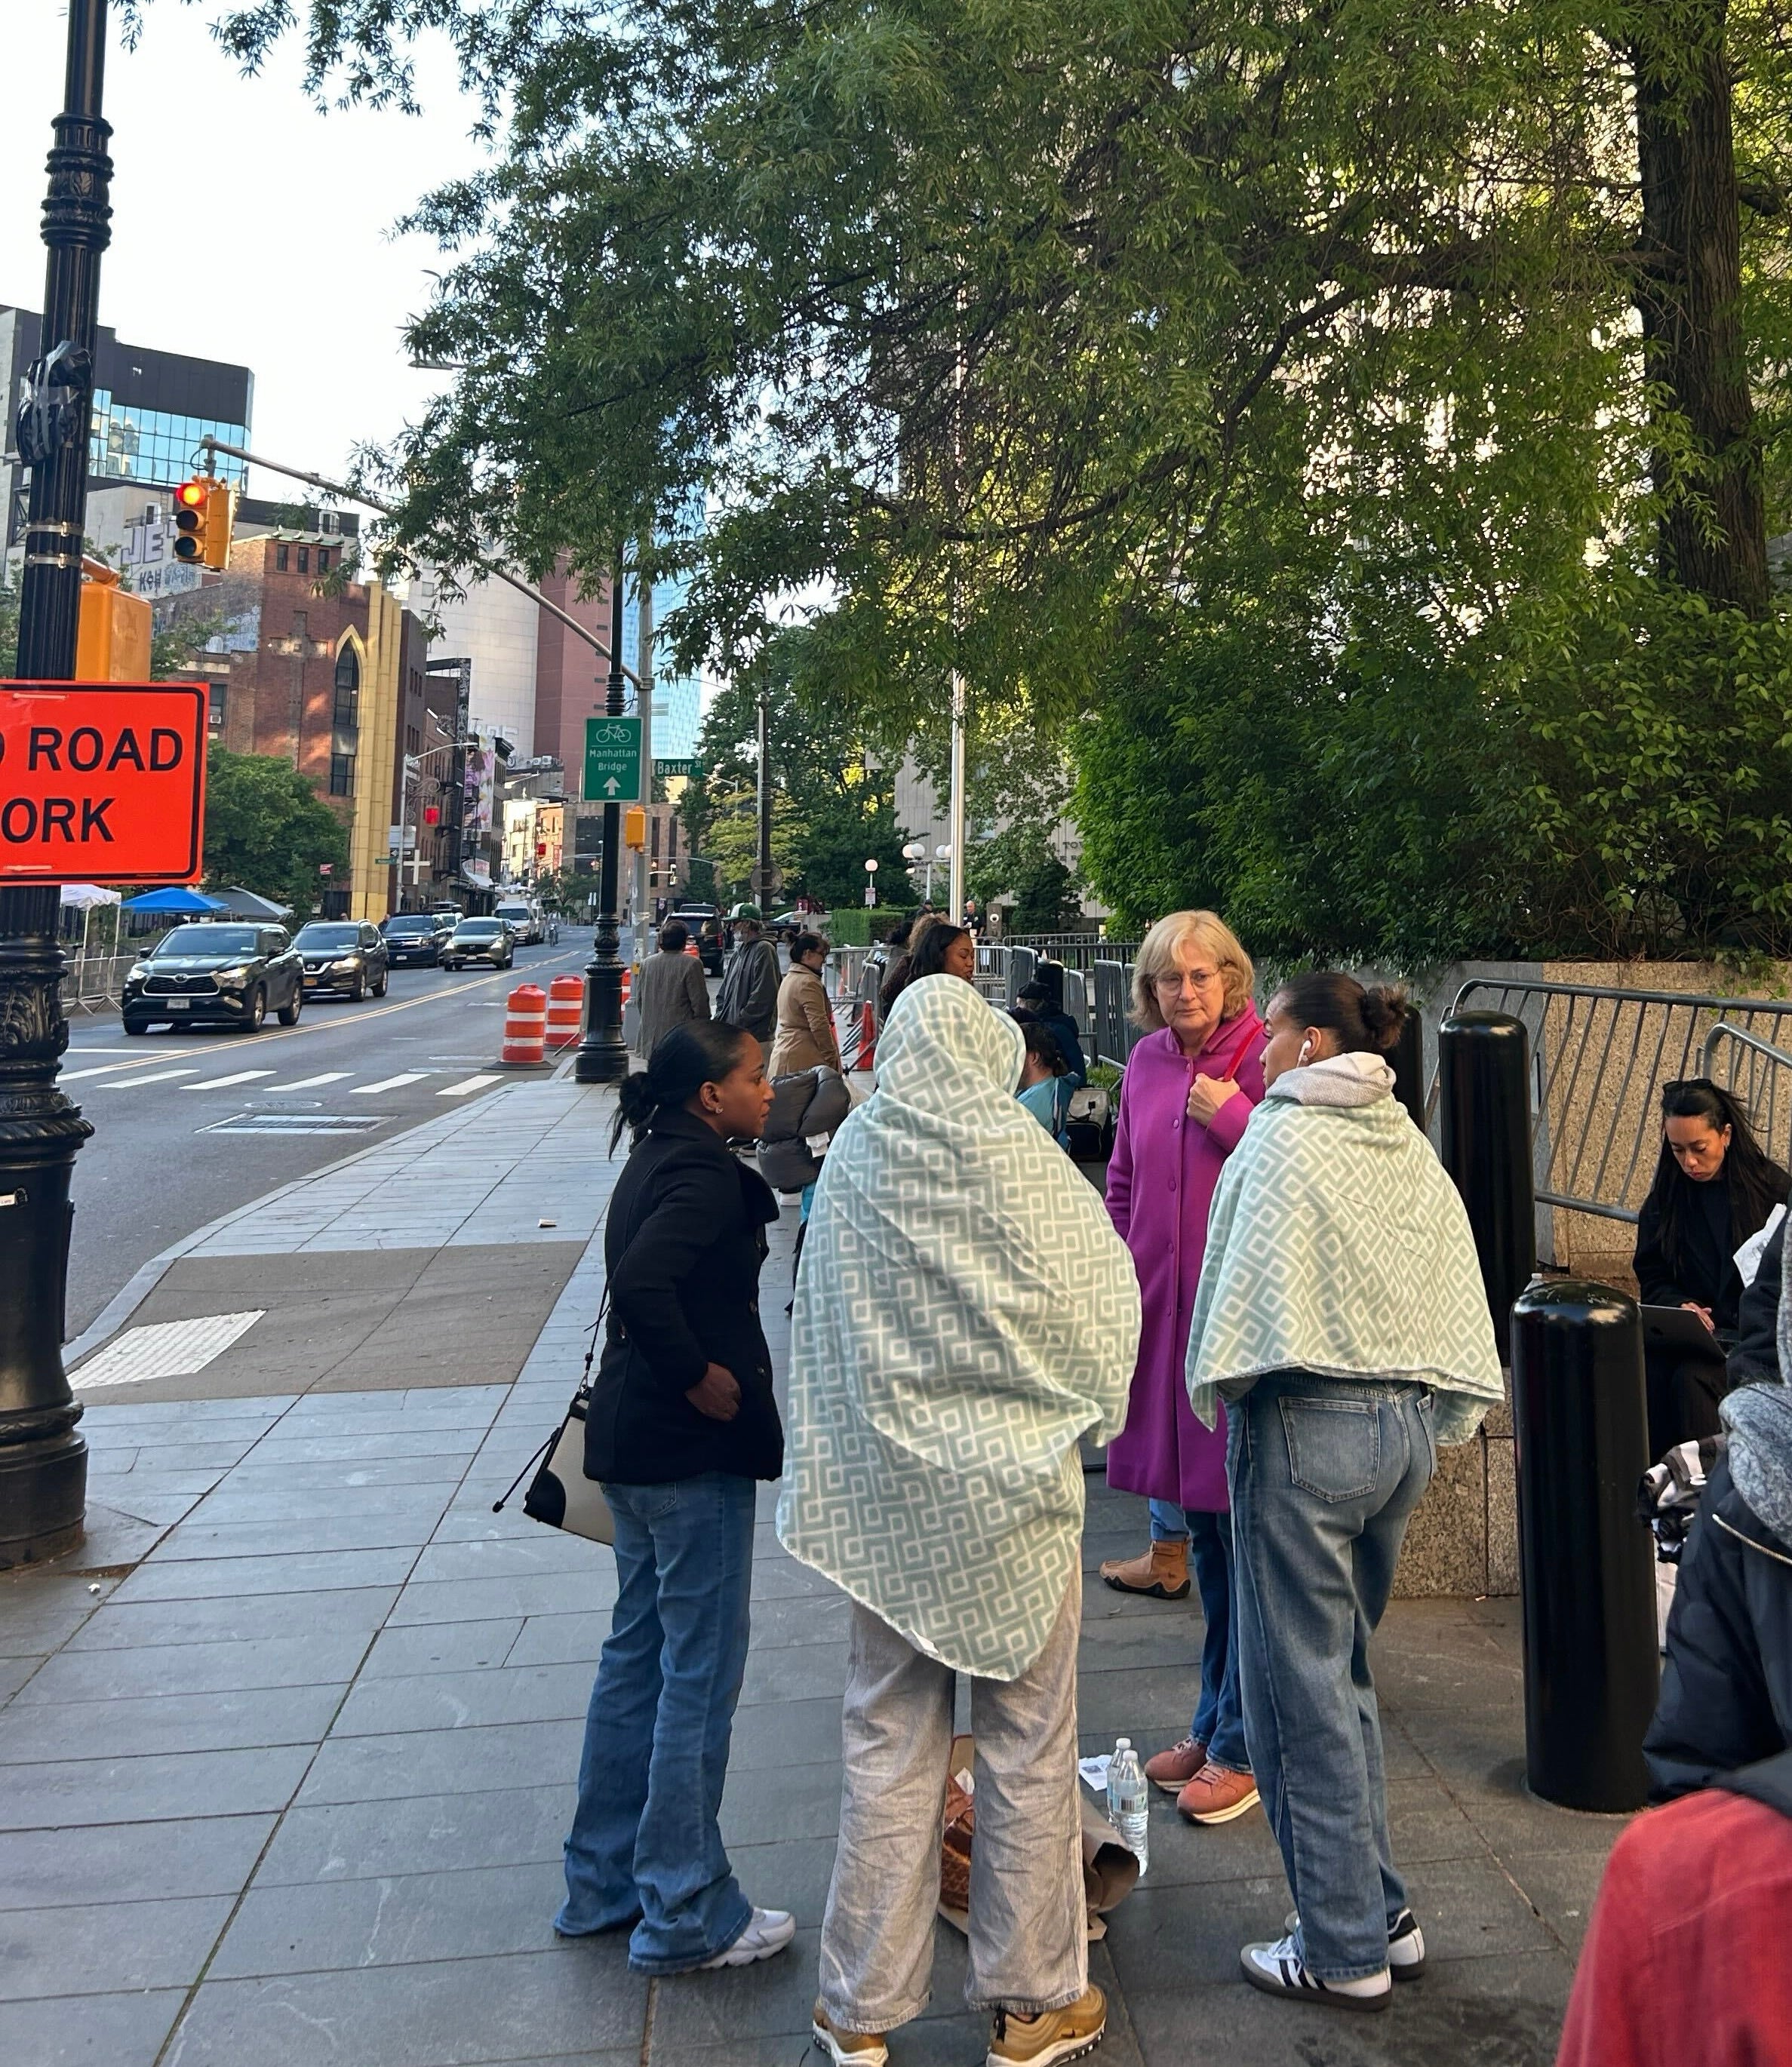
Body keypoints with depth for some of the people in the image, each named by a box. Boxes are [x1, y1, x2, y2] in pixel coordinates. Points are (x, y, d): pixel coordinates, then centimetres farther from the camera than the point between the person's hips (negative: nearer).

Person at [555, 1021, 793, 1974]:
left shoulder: (658, 1161, 11)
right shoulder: (705, 1176, -19)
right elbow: (643, 1284, -33)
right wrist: (700, 1377, -21)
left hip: (633, 1442, 10)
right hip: (693, 1449, -10)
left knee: (639, 1652, 19)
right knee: (700, 1671, 3)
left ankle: (603, 1881, 32)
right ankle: (685, 1913, 16)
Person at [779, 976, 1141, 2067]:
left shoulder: (854, 1156, -4)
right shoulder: (1023, 1161, -14)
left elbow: (821, 1328, 6)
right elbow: (1099, 1312, -5)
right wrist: (1082, 1419, 13)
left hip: (884, 1493, 3)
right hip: (1013, 1492, -3)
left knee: (889, 1745, 14)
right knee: (1028, 1747, 12)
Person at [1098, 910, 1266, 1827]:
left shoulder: (1267, 1056, -10)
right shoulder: (1147, 1063, 9)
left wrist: (1232, 1117, -18)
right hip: (1160, 1310, 6)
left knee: (1241, 1526, 2)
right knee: (1201, 1526, 17)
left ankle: (1240, 1747, 17)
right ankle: (1212, 1724, 33)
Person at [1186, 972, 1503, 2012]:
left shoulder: (1286, 1136, -11)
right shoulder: (1412, 1149, 9)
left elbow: (1253, 1277, -13)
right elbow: (1457, 1296, 10)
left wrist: (1218, 1389, 2)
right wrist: (1435, 1419, 17)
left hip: (1306, 1427, -7)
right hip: (1408, 1426, 8)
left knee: (1300, 1688, 5)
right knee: (1344, 1670, 20)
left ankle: (1346, 1949, 15)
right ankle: (1383, 1915, 27)